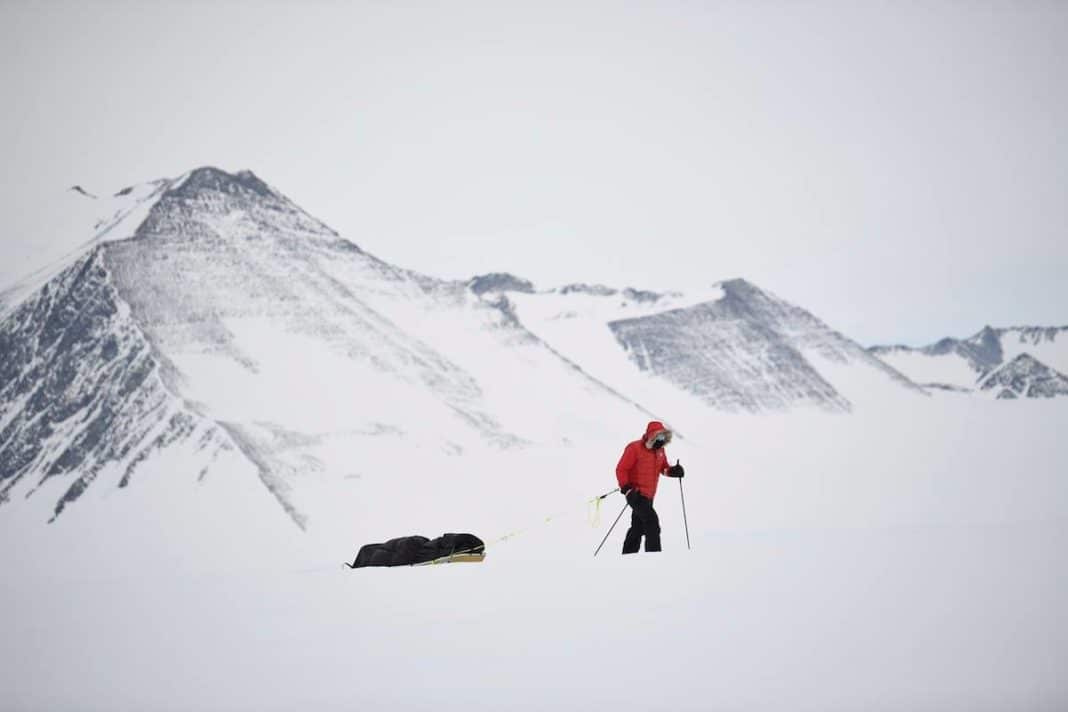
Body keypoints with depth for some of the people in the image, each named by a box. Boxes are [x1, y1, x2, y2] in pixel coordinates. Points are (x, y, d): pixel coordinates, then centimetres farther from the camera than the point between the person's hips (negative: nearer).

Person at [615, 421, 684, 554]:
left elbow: (663, 468, 22)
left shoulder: (659, 451, 10)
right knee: (652, 521, -21)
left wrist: (673, 471, -1)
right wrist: (626, 488, -23)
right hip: (636, 494, -9)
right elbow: (621, 469, -13)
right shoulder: (635, 448, -13)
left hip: (648, 496, 9)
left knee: (638, 528, 15)